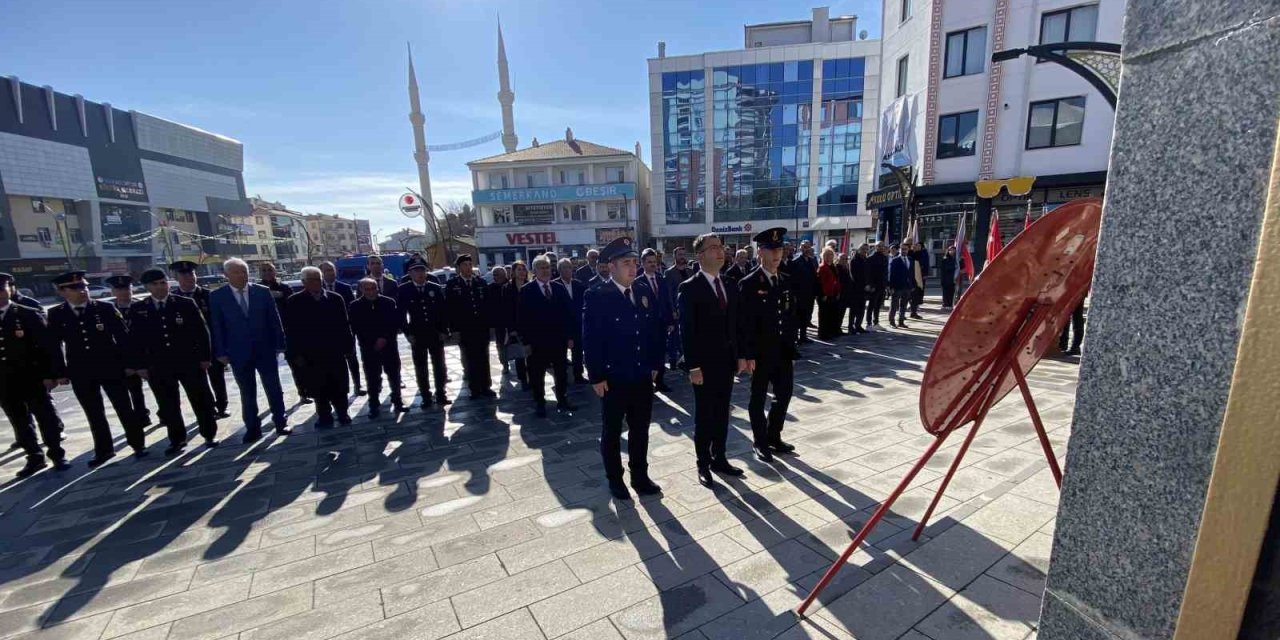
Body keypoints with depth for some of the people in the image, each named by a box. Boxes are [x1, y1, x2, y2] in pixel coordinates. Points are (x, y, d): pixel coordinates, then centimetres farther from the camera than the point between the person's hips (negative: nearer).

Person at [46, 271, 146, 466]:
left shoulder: (106, 308, -3)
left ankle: (138, 444, 15)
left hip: (111, 368, -2)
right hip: (80, 373, 2)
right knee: (94, 414, 10)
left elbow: (122, 336, -2)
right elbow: (54, 346, 6)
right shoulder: (56, 314, 2)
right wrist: (59, 373, 2)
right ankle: (104, 450, 22)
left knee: (124, 408, 5)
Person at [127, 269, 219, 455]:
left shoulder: (186, 304, -1)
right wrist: (139, 365, 0)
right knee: (168, 406, 8)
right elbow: (134, 339, 5)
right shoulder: (137, 309, 4)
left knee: (201, 401, 6)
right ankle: (177, 440, 22)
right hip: (158, 366, 2)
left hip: (190, 362, -2)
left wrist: (205, 357, -5)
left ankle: (209, 435, 19)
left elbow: (201, 331, -1)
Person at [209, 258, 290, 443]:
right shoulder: (216, 296, 0)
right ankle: (252, 429, 20)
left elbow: (274, 320, 1)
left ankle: (281, 423, 20)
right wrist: (221, 352, -3)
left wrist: (279, 344, -1)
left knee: (274, 389, 7)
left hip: (265, 350, 0)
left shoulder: (263, 291, 0)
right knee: (247, 394, 9)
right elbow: (216, 326, 1)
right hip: (239, 353, 0)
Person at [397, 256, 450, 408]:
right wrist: (407, 333, -7)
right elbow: (400, 313, -2)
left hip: (436, 334, 1)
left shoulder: (436, 288, 2)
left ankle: (441, 395, 17)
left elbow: (443, 310, 3)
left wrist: (444, 330, -3)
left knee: (439, 365, 6)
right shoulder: (404, 290, -2)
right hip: (417, 335, -1)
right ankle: (426, 398, 16)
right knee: (420, 368, 6)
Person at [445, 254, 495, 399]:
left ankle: (485, 387, 17)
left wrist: (489, 323, 3)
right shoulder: (452, 285, -1)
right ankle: (475, 389, 14)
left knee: (484, 359, 8)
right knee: (470, 361, 5)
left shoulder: (481, 282, 6)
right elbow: (449, 308, -3)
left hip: (482, 328, 2)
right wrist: (454, 329, -8)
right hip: (464, 330, -2)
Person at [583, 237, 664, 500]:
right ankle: (615, 479, 30)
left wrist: (655, 364, 6)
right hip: (613, 378, -4)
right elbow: (590, 339, -13)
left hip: (643, 376, 5)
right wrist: (596, 377, -14)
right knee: (612, 431, 13)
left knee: (640, 430, 16)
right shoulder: (596, 296, -12)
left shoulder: (645, 294, 4)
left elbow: (656, 331, 9)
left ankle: (640, 476, 33)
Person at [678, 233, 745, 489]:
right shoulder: (689, 288, -11)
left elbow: (734, 325, 13)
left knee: (722, 414, 15)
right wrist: (693, 366, -17)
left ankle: (719, 459, 30)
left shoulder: (729, 287, 10)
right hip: (704, 364, -6)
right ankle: (703, 465, 21)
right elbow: (687, 331, -14)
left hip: (727, 361, 6)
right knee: (704, 417, 6)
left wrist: (740, 355, 9)